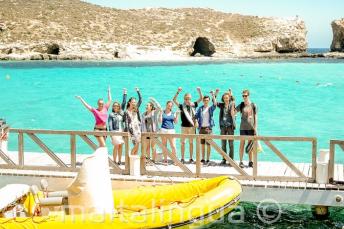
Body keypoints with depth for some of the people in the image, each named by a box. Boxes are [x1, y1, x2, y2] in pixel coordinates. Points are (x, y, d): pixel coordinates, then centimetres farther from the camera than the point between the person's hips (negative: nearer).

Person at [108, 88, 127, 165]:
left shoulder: (121, 113, 13)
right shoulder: (111, 115, 1)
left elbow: (123, 103, 18)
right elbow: (110, 125, -4)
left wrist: (124, 94, 20)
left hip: (121, 131, 5)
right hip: (115, 131, -5)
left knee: (120, 147, 5)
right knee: (116, 146, -8)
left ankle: (119, 161, 10)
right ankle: (115, 161, -4)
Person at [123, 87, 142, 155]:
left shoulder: (136, 109, 11)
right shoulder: (126, 112, -2)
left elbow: (140, 100, 11)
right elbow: (126, 123, -6)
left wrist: (138, 91, 10)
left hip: (138, 128, 5)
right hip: (132, 129, -5)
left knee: (137, 145, 3)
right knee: (136, 144, -12)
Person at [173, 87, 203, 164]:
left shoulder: (193, 105, 4)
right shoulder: (182, 106, -1)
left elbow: (201, 98, 5)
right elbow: (174, 100, -10)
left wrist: (199, 91, -9)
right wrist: (178, 92, -21)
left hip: (192, 126, 1)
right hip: (184, 126, -1)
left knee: (191, 143, 7)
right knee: (182, 143, 3)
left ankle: (191, 158, 13)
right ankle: (182, 158, 10)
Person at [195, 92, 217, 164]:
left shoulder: (211, 108, 2)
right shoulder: (200, 108, 9)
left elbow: (215, 104, -16)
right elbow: (196, 116, 5)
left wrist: (213, 95, -22)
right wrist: (196, 121, -13)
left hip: (208, 128, -3)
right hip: (201, 128, 3)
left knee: (208, 144, -3)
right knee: (202, 144, 9)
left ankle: (208, 159, 1)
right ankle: (202, 159, 17)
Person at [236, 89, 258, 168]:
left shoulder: (253, 105, 2)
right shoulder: (241, 105, 4)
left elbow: (255, 117, 4)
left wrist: (255, 127, -1)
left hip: (251, 127, 0)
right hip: (243, 127, 0)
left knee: (250, 145, 6)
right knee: (242, 144, 0)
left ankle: (250, 162, 13)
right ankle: (241, 162, 5)